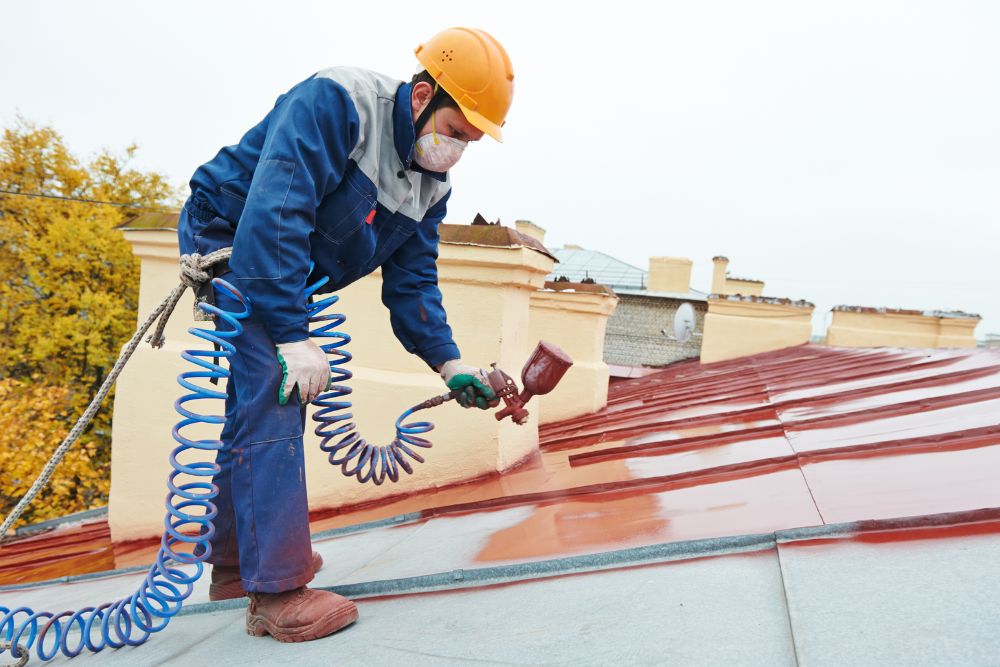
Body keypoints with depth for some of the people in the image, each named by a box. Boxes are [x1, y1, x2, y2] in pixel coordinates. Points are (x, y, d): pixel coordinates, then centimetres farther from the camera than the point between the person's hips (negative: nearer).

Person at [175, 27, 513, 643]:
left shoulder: (432, 186, -1)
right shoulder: (335, 104, -25)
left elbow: (412, 282, 0)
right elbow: (273, 213, -34)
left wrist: (450, 363, -13)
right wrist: (294, 338, -36)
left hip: (292, 273, 9)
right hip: (229, 240, -8)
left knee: (262, 406, 12)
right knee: (270, 402, -18)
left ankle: (235, 560, 28)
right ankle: (278, 592, -11)